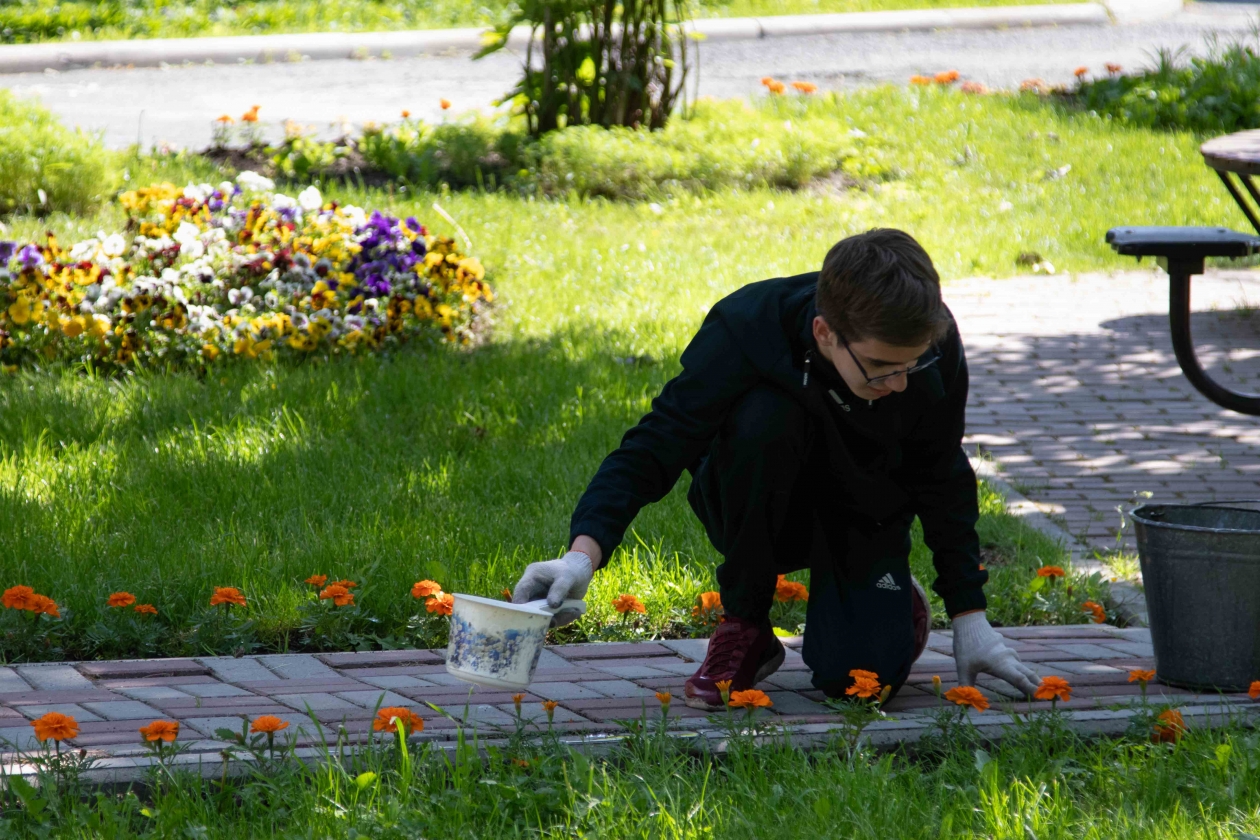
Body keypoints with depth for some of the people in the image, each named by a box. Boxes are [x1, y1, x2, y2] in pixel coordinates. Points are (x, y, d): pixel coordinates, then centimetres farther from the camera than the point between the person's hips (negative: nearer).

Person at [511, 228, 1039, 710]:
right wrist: (584, 554, -47)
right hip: (758, 514, -1)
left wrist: (969, 616, -5)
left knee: (864, 674, -25)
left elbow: (944, 482, -7)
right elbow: (652, 450, -30)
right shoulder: (747, 329, -32)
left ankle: (895, 597, 15)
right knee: (763, 416, -36)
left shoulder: (934, 345, -24)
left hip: (865, 516, 1)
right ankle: (744, 626, -14)